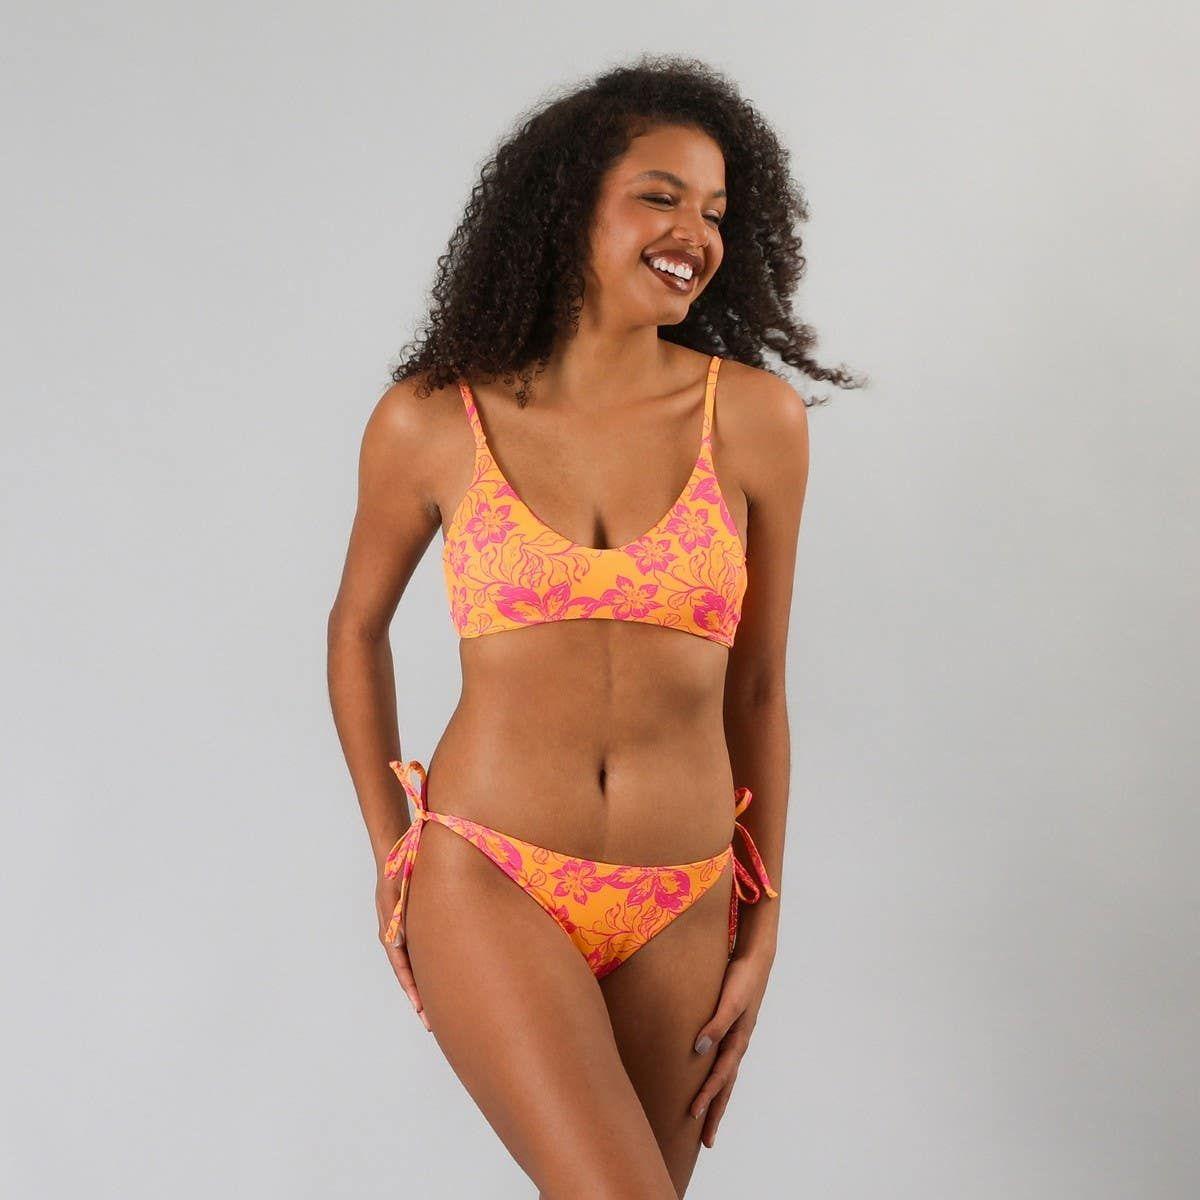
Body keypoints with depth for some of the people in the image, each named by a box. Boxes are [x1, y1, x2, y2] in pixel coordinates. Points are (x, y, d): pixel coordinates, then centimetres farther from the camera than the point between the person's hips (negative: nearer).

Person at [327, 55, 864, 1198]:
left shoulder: (758, 419, -1)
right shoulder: (431, 421, -3)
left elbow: (754, 687, 6)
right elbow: (356, 628, 13)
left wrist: (761, 929, 7)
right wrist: (391, 853, 8)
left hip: (680, 907, 2)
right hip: (488, 882, -2)